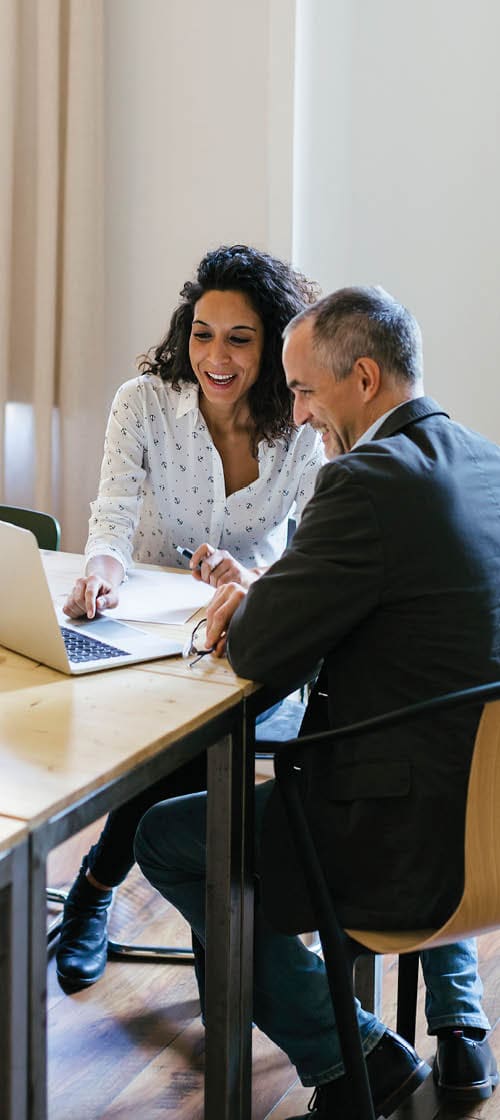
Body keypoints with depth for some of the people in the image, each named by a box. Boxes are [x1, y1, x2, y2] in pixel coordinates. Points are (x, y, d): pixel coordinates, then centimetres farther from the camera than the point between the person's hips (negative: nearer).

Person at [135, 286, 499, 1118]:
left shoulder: (368, 480, -21)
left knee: (163, 838, 10)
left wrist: (239, 614, 5)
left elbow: (263, 656, -18)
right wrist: (266, 596, 7)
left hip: (412, 848, -8)